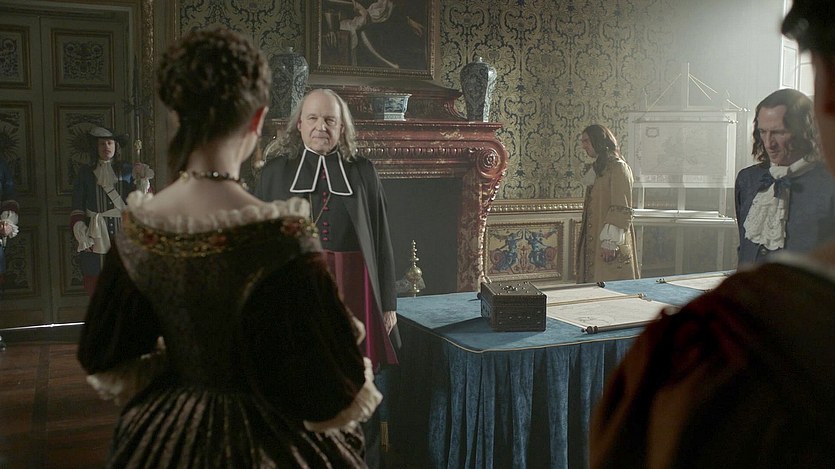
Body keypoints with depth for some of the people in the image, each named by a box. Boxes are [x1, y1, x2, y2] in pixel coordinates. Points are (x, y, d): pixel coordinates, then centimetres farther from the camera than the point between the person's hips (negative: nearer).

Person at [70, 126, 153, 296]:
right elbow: (77, 207, 7)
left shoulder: (128, 171, 11)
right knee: (95, 286, -1)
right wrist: (81, 232, -5)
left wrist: (142, 180, -8)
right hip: (96, 238, 0)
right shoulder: (85, 172, 11)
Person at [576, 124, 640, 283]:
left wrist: (610, 241, -20)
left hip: (609, 245, -9)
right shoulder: (599, 168, 18)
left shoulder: (618, 168, -11)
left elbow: (621, 210, -17)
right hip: (593, 241, 9)